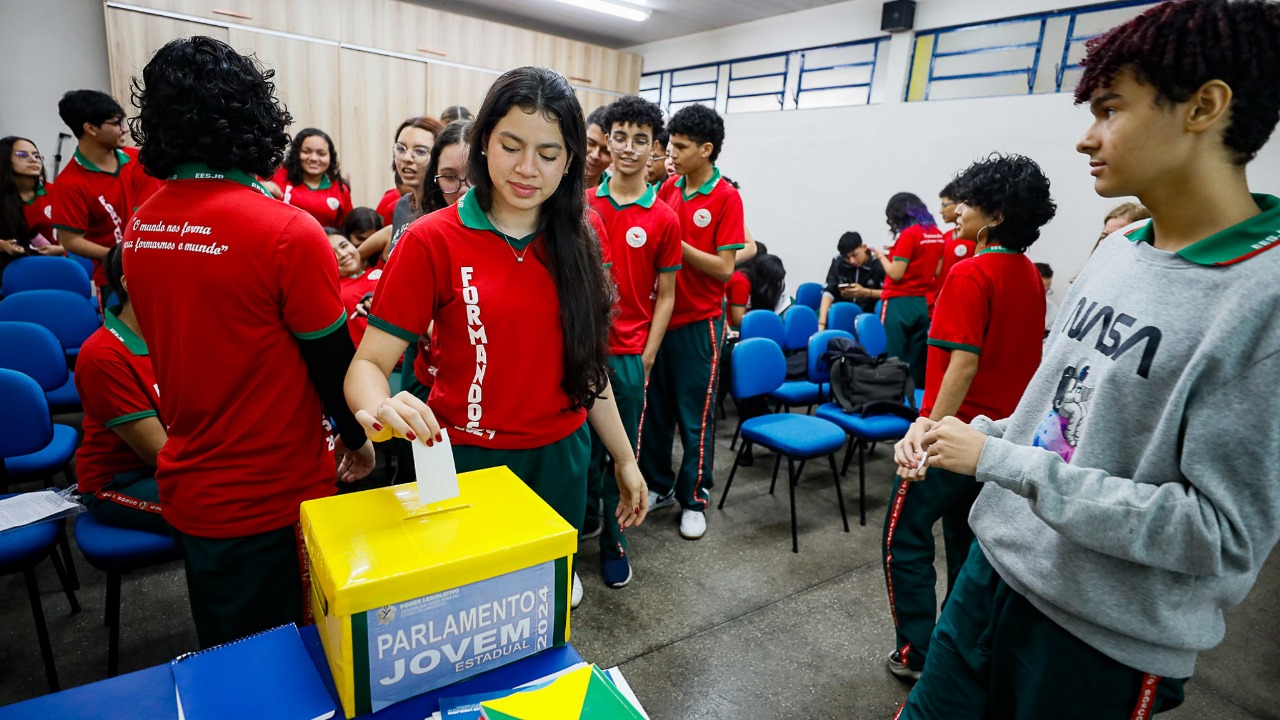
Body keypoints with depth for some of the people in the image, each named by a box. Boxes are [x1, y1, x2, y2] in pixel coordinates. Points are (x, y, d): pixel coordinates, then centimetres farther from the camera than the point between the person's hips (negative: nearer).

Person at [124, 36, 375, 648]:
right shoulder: (288, 232, -23)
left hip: (187, 492, 6)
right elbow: (333, 363, -16)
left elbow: (171, 346, 9)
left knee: (220, 665, 25)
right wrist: (357, 439, 3)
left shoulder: (138, 228, -2)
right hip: (273, 503, -6)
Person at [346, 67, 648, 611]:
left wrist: (624, 459, 8)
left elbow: (586, 365, 6)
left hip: (562, 457, 4)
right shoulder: (433, 241, -11)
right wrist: (379, 409, -34)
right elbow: (369, 363, -12)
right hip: (471, 460, -3)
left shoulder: (579, 241, 0)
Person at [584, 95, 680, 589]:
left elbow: (666, 294, 0)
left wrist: (647, 357, -5)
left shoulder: (664, 219, -3)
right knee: (582, 442, 13)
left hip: (628, 352, -2)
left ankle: (614, 538, 25)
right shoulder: (582, 205, 3)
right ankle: (587, 517, 36)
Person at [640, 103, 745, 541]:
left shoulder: (726, 198, -9)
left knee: (694, 414, 4)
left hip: (698, 320, -5)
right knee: (655, 406, 12)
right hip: (660, 312, 5)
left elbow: (724, 269, -14)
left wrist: (675, 243, -19)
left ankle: (694, 499, 21)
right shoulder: (667, 189, 7)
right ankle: (660, 485, 30)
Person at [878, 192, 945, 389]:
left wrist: (883, 256, 3)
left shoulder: (908, 234, -13)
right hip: (923, 303, 8)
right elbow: (936, 271, 17)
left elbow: (896, 274, -15)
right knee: (917, 362, 11)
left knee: (893, 360, -1)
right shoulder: (937, 234, 10)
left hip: (900, 304, -7)